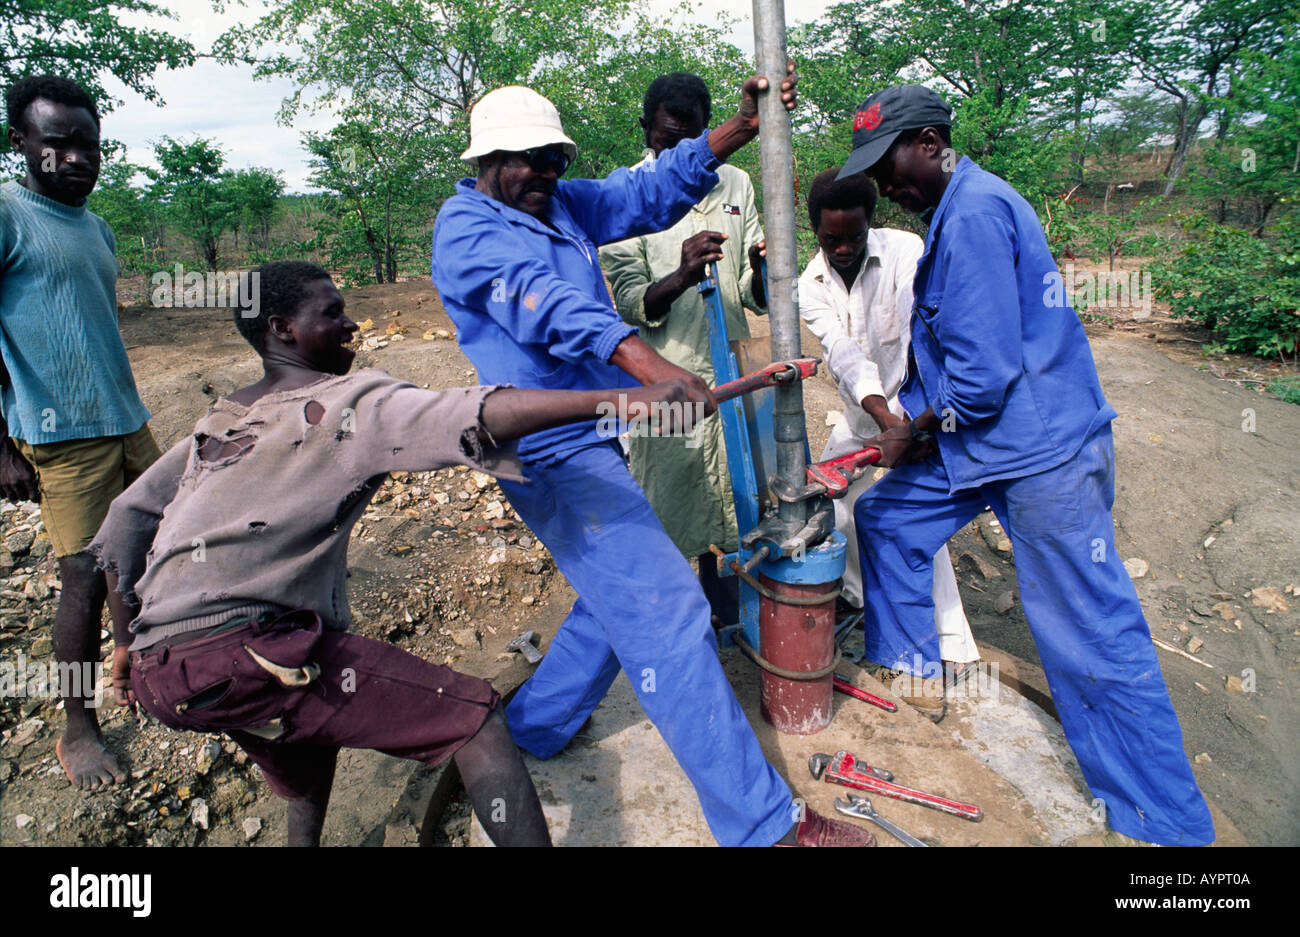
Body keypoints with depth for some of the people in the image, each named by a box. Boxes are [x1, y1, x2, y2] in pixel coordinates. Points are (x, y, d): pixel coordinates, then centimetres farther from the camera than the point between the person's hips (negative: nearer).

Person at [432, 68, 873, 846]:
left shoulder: (561, 204, 15)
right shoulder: (466, 227, -9)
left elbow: (650, 192, 12)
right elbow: (542, 303, -27)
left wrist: (740, 131, 0)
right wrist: (647, 362, -41)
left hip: (593, 440, 10)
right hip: (553, 451, -10)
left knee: (623, 599, 20)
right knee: (665, 612, -12)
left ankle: (534, 729, 38)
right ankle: (760, 822, -4)